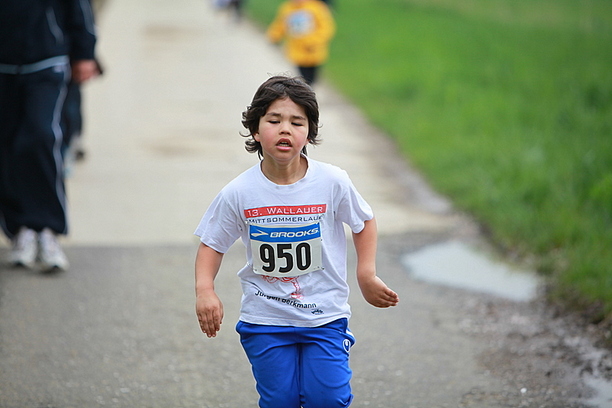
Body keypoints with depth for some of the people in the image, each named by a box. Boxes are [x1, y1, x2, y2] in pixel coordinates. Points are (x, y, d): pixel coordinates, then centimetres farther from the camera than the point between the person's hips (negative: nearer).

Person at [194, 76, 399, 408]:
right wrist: (204, 290, -14)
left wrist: (367, 274, -1)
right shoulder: (239, 193, -11)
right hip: (265, 320, 0)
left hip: (324, 316, 0)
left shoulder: (332, 182, -11)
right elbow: (212, 244, 1)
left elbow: (364, 222, 6)